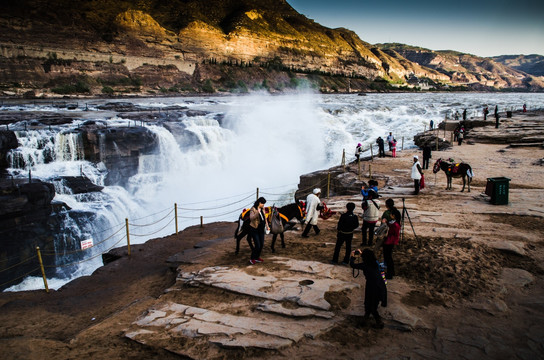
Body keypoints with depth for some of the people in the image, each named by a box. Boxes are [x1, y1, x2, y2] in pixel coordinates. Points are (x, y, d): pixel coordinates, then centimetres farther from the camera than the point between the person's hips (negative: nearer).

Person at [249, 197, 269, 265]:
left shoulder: (262, 209, 6)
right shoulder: (253, 209, -16)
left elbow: (264, 218, 19)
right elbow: (251, 218, -30)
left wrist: (266, 225, 14)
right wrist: (258, 212, -39)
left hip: (261, 229, 7)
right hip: (254, 229, -7)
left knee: (261, 244, 11)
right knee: (257, 245, -9)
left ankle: (257, 257, 28)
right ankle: (252, 259, 9)